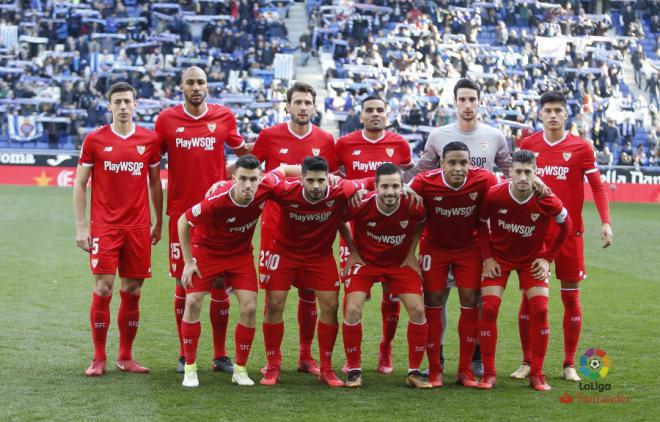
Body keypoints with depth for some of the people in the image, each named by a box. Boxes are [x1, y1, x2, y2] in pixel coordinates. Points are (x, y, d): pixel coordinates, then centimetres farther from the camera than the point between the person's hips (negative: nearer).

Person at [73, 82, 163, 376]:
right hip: (104, 227, -2)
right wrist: (81, 227, -3)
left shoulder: (149, 140, 6)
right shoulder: (95, 140, 1)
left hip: (138, 227, 2)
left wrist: (158, 222, 12)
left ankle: (126, 357, 15)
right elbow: (79, 184, 3)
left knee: (132, 291, 5)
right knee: (103, 289, -7)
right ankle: (98, 358, 4)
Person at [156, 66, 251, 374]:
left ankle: (220, 355, 11)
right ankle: (184, 355, 13)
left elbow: (242, 150, 18)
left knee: (220, 283, 2)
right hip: (181, 212, 0)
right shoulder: (166, 119, 2)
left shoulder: (224, 116, 4)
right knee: (183, 282, 3)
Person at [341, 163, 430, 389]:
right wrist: (353, 251, -3)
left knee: (418, 310, -11)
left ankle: (414, 372, 4)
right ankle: (354, 371, 1)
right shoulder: (361, 205, -28)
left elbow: (422, 222, 1)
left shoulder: (414, 207, -25)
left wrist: (411, 253, -2)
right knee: (352, 310, -16)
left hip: (400, 262, 1)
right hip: (365, 260, -1)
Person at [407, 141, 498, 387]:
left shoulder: (484, 181, -23)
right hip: (434, 245, -1)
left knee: (470, 301, -2)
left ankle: (465, 370, 7)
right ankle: (434, 370, 7)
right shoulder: (424, 183, -25)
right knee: (433, 302, -2)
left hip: (469, 247, 1)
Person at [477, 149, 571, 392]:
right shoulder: (494, 195, -22)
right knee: (489, 308, -12)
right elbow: (480, 223, -2)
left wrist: (547, 258, -4)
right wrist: (487, 257, -7)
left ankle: (537, 374, 1)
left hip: (532, 258, 0)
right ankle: (488, 374, -2)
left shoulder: (546, 200, -22)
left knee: (540, 309, -12)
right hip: (498, 257, 0)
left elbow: (565, 224, -3)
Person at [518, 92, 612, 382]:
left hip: (569, 231, -1)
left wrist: (605, 222, -12)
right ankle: (527, 362, 11)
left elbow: (597, 186, -2)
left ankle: (569, 364, 12)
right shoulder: (528, 145, 4)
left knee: (571, 296, 3)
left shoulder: (581, 148, -2)